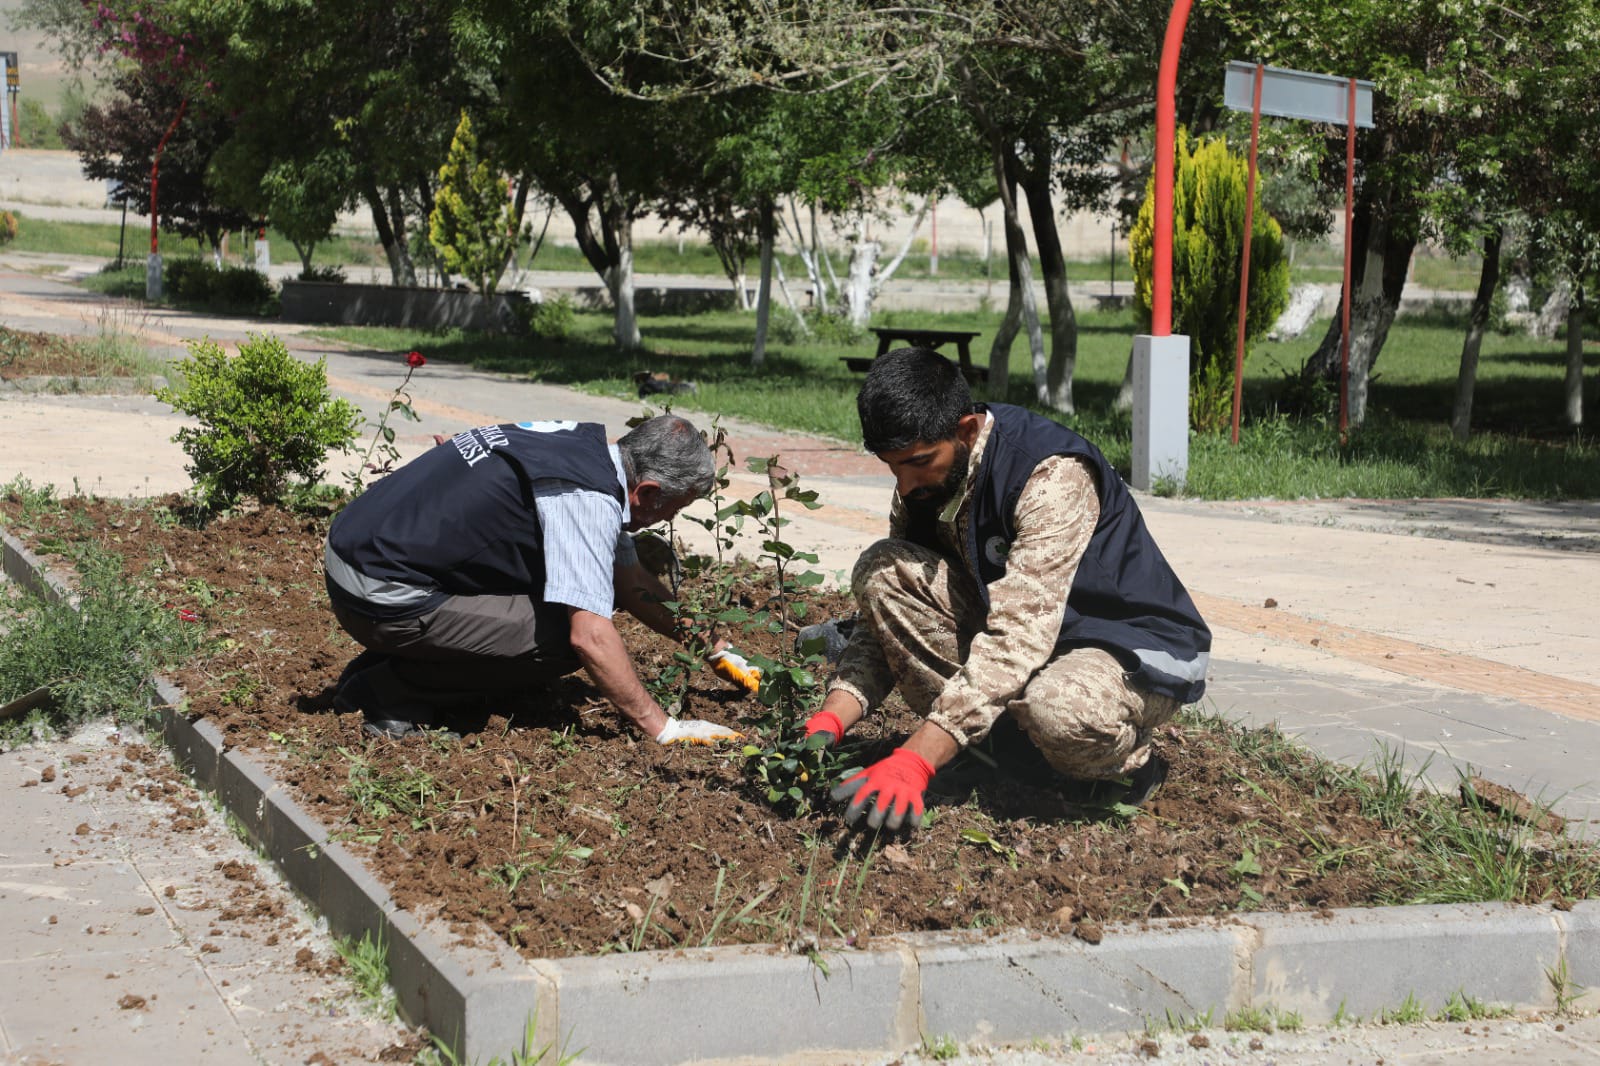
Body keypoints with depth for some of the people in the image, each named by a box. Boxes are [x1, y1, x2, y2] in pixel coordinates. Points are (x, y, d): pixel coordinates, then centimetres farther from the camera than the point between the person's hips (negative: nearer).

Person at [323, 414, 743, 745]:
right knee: (563, 636, -14)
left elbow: (629, 579, 20)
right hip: (380, 595, -10)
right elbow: (590, 636, -26)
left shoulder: (584, 443, 10)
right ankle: (391, 692, -4)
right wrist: (663, 728, -18)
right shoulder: (587, 499, -20)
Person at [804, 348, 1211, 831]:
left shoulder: (1052, 476, -29)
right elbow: (884, 622, -1)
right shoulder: (921, 483, -6)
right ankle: (999, 741, -9)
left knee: (1061, 709, -41)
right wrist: (828, 722, -19)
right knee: (882, 570, -14)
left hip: (1139, 652, -6)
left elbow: (1017, 637, -38)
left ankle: (1128, 761, -5)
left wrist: (916, 759, -45)